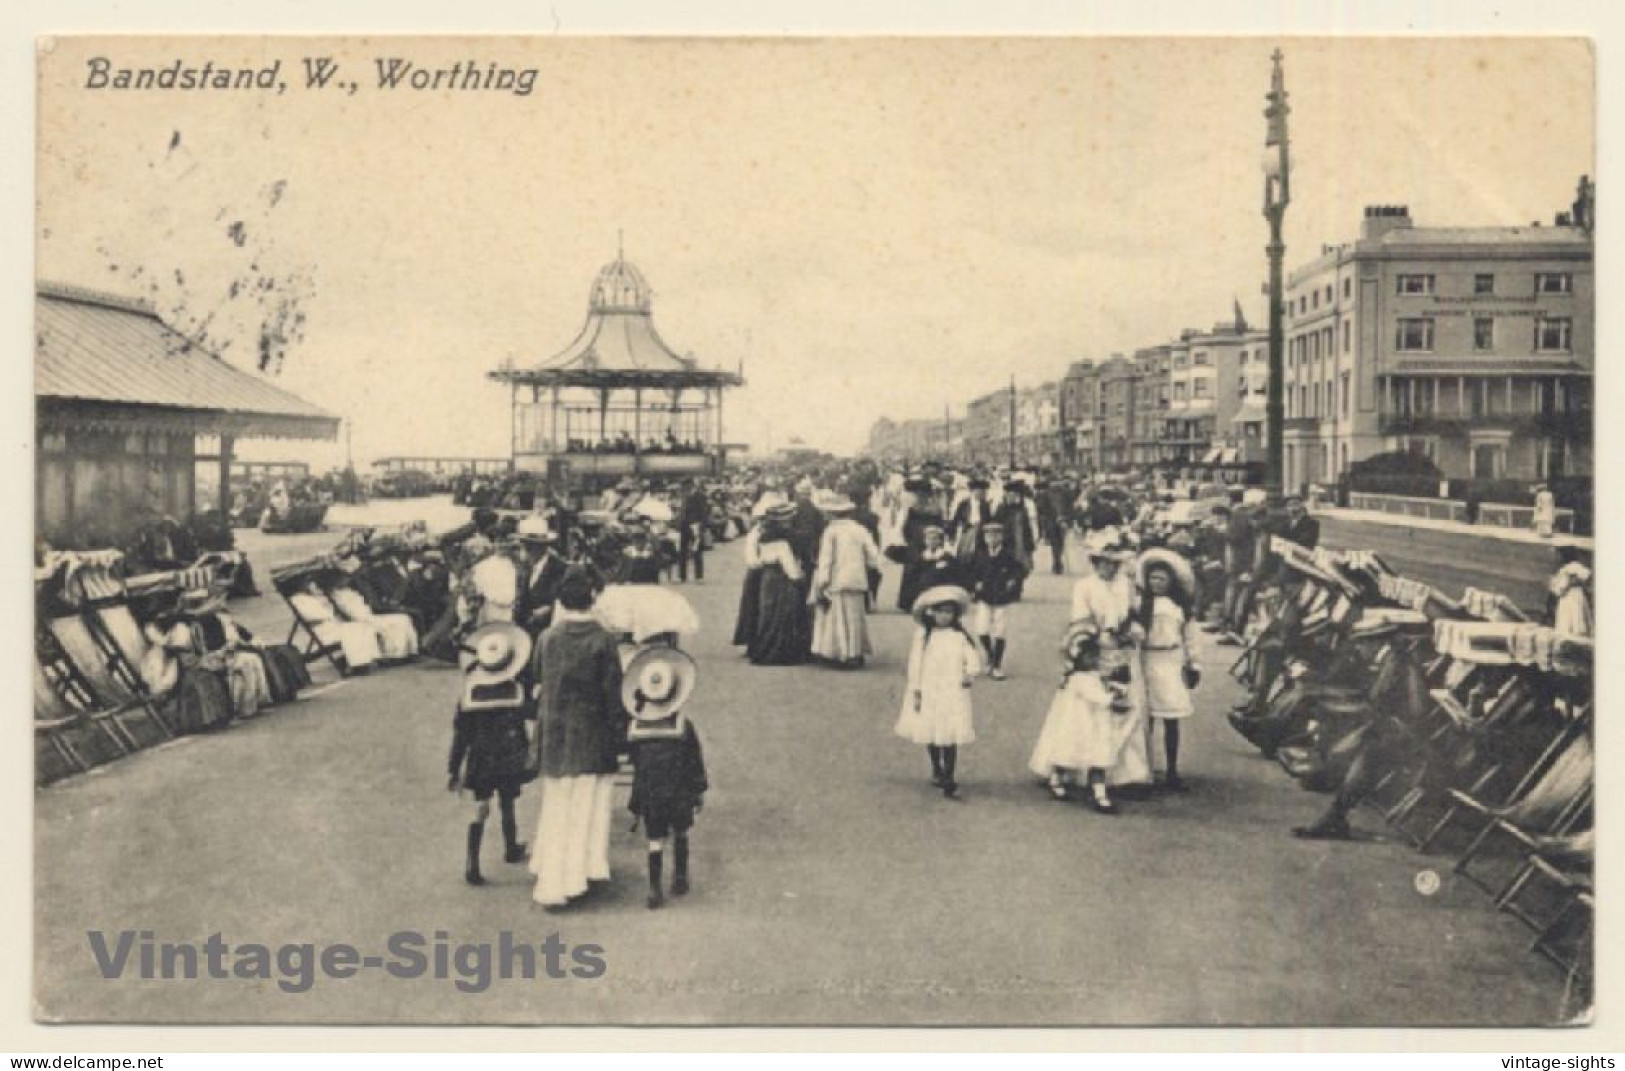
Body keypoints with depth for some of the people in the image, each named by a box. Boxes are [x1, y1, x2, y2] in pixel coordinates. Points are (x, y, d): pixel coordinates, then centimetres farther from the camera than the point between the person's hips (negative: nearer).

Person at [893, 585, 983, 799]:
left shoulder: (961, 636, 0)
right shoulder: (923, 635, -2)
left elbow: (973, 659, 0)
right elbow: (915, 662, -1)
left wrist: (970, 674, -18)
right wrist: (915, 691, -3)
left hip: (953, 694, -1)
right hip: (928, 693, 1)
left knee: (950, 737, -5)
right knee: (930, 734, 12)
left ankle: (948, 778, 2)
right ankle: (936, 768, 36)